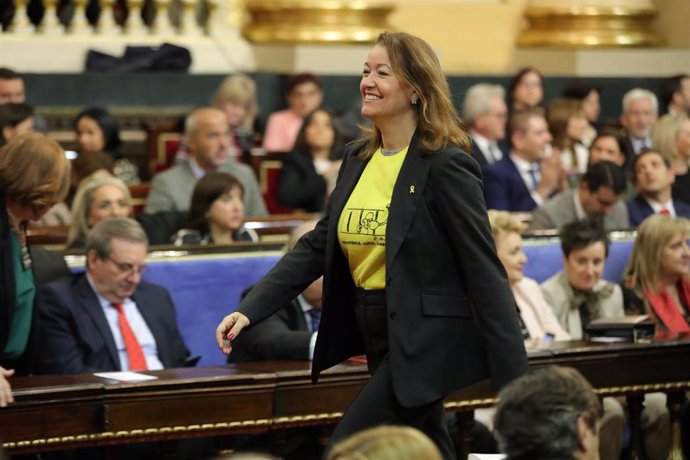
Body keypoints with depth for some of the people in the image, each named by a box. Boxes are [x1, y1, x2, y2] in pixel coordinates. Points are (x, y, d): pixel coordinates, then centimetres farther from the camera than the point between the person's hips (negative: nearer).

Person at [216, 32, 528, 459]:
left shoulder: (446, 166, -13)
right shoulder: (358, 160, 9)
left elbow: (485, 272, -15)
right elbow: (317, 247, 10)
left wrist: (515, 379, -18)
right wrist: (249, 310, -2)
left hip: (425, 341, -8)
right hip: (379, 340, 8)